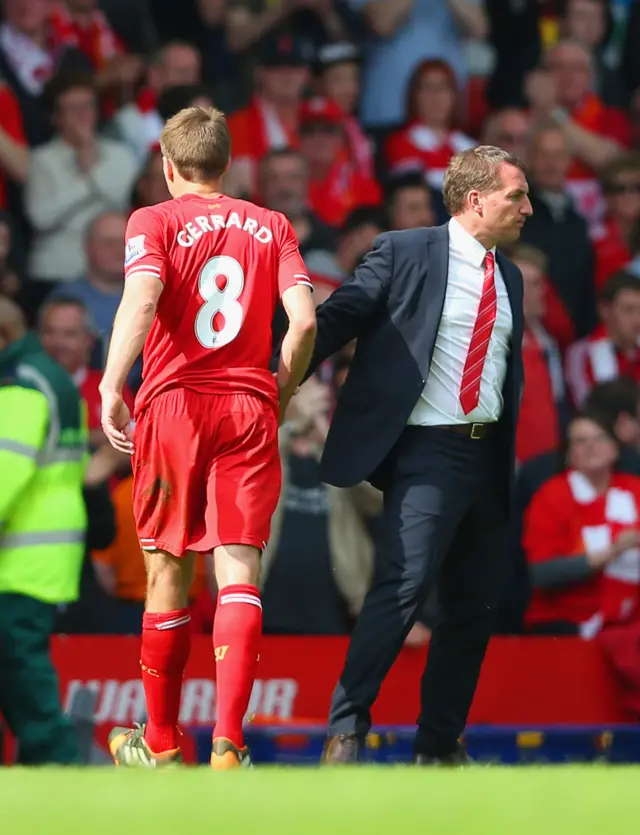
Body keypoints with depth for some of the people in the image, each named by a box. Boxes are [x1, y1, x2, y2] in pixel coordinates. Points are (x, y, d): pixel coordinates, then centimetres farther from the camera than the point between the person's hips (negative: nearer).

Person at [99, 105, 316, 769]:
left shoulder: (154, 222, 2)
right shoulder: (272, 228, 11)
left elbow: (141, 298, -17)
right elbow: (304, 320, 0)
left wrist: (111, 388, -24)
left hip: (173, 405, -1)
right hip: (250, 409, 1)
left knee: (168, 572, 10)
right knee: (238, 571, -4)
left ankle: (160, 742, 21)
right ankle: (228, 743, -19)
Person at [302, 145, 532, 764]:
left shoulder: (508, 278, 16)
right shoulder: (404, 253, -3)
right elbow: (339, 316, -9)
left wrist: (509, 456, 15)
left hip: (487, 455, 7)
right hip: (428, 451, -7)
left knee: (474, 605, 10)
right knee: (406, 582, -22)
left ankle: (439, 747, 21)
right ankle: (345, 731, -19)